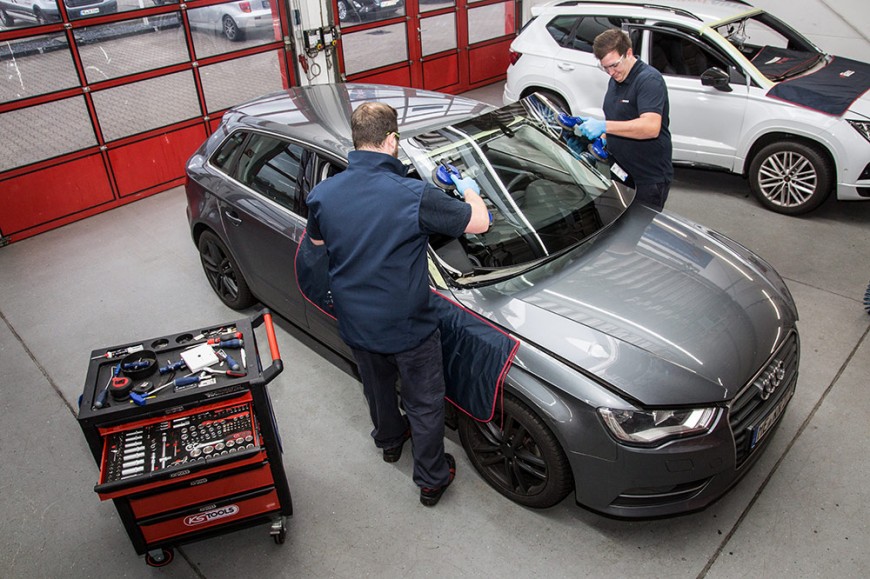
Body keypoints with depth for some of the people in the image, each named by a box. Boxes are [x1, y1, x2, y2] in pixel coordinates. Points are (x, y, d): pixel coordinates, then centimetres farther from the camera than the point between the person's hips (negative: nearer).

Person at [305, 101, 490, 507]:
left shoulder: (322, 194, -11)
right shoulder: (414, 196, -26)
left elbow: (317, 240, 10)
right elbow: (479, 222, -15)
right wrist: (470, 190, 5)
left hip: (355, 325, 5)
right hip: (409, 328, -5)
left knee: (377, 386, 30)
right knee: (426, 403, 16)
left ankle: (389, 440, 57)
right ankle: (431, 480, 33)